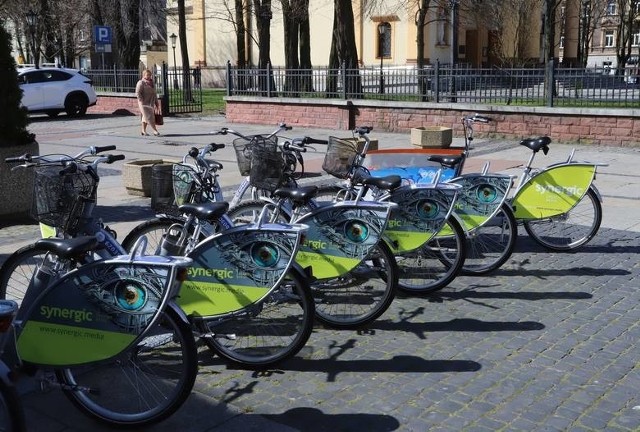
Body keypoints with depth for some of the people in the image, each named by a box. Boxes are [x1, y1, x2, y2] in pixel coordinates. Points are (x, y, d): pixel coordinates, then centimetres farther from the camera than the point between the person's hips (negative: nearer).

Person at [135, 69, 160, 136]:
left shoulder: (151, 83, 15)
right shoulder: (141, 83, -9)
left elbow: (154, 93, 21)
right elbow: (138, 93, -14)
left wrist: (156, 102, 18)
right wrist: (142, 102, -20)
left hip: (151, 103, 8)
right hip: (144, 103, -8)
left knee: (145, 117, 12)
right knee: (149, 116, -10)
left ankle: (143, 130, 19)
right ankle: (155, 130, -13)